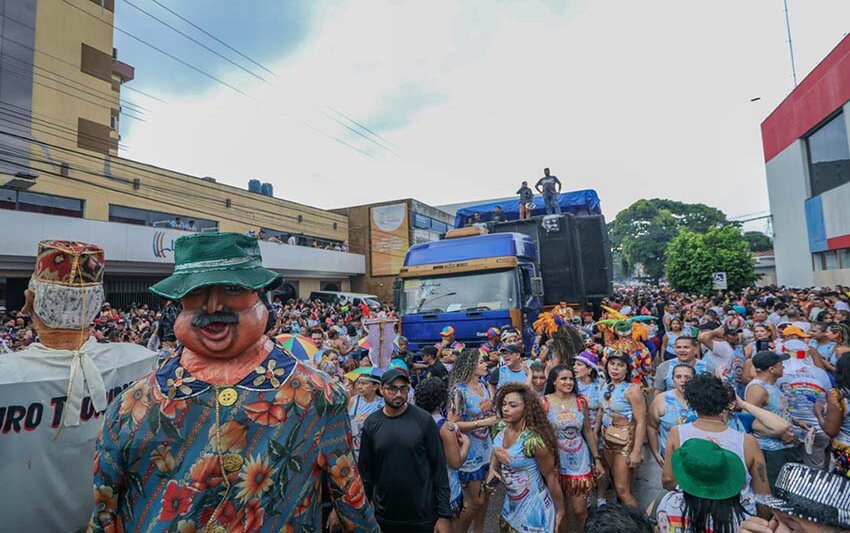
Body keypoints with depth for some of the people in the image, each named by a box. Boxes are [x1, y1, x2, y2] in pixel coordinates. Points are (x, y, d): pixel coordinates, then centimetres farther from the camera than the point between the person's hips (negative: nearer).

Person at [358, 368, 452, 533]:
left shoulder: (424, 420, -11)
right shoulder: (371, 423, -5)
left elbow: (439, 467, -8)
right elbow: (365, 469, 2)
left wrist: (444, 515, -9)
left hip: (423, 517, -2)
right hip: (384, 517, 2)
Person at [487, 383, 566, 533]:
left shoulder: (534, 440, -31)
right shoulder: (504, 430, -9)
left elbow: (551, 478, -19)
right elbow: (497, 452, 10)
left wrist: (560, 510, -8)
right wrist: (492, 468, -9)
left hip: (533, 507, -7)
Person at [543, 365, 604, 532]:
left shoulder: (580, 401, -2)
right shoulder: (544, 402, -11)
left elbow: (588, 431, 6)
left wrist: (597, 459, 7)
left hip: (580, 461, 1)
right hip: (555, 462, -1)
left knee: (580, 509, 6)